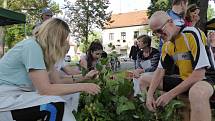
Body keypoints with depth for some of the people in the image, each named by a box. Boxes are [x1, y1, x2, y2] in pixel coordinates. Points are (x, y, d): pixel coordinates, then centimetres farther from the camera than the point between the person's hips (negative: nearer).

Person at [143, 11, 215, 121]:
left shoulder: (192, 34, -21)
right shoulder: (167, 45, 3)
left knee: (197, 93, -45)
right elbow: (160, 70, 5)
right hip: (183, 79, 8)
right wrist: (150, 94, -11)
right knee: (144, 80, 7)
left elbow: (199, 74, -26)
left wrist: (170, 94, -24)